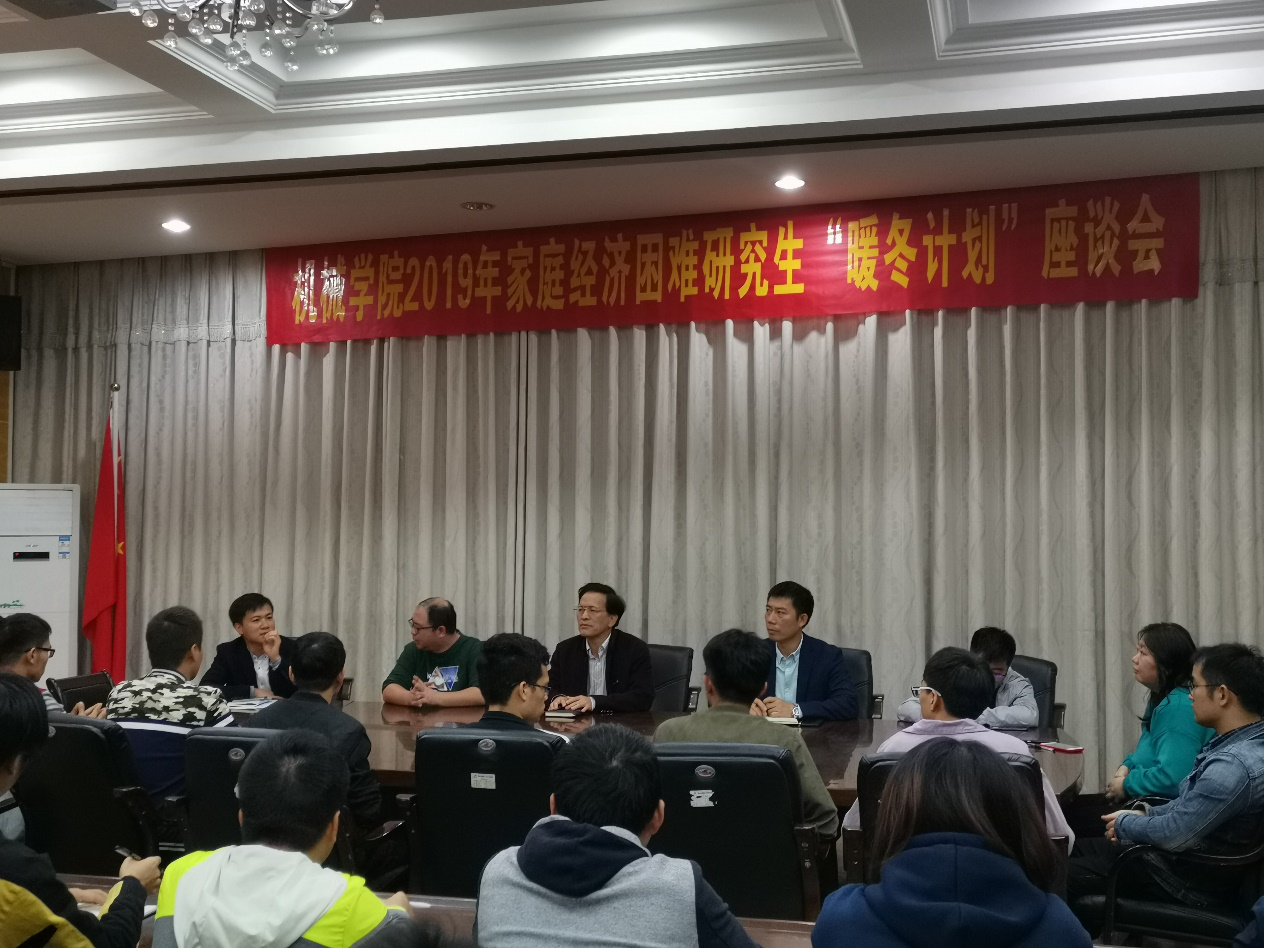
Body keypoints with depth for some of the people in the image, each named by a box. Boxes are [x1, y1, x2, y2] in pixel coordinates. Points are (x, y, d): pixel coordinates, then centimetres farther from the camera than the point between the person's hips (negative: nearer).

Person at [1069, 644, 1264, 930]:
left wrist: (1125, 825, -9)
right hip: (1193, 854, 10)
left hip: (1189, 877, -10)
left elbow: (1174, 834, -27)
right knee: (1079, 850, 17)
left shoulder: (1235, 765, -32)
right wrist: (1145, 814, 4)